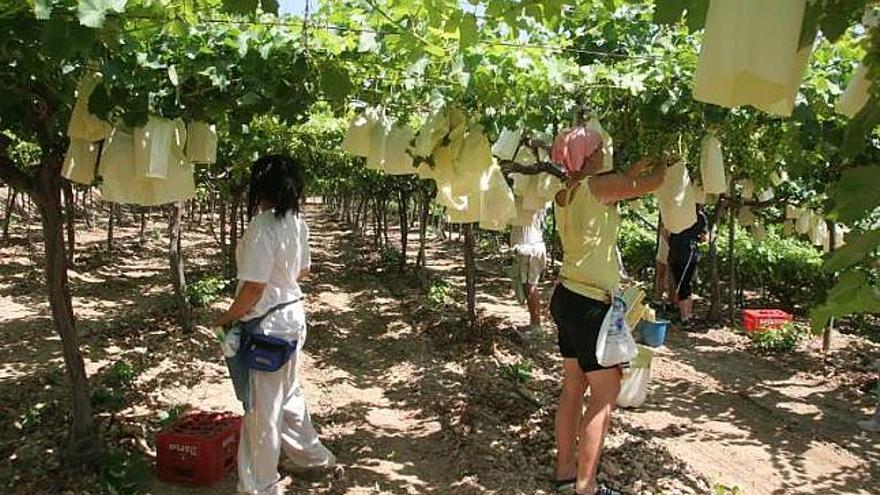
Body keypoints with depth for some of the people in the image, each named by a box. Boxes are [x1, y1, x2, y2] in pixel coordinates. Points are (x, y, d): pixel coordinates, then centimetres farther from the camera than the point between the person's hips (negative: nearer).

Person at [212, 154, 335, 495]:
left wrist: (227, 318, -9)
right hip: (294, 314, 8)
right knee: (288, 393, 25)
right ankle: (310, 455, 41)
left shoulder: (262, 227, -23)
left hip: (267, 324, -8)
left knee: (263, 406, 5)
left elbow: (253, 287, -23)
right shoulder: (297, 223, 2)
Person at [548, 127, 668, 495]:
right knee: (607, 392, 0)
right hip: (589, 304, -9)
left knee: (573, 387, 14)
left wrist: (641, 164, 20)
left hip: (567, 297, 9)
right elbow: (649, 184, -5)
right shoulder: (596, 186, -14)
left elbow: (620, 183, 23)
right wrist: (664, 163, 14)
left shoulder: (566, 193, 9)